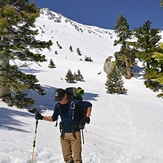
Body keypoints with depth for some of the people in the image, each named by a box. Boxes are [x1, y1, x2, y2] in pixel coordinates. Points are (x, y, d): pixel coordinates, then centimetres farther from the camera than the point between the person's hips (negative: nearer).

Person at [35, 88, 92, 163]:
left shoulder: (74, 103, -13)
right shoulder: (58, 106, 1)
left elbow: (89, 105, -2)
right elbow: (54, 118, 14)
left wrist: (86, 117, -9)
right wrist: (41, 117, 4)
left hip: (75, 133, -4)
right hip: (64, 134, 5)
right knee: (66, 157, 9)